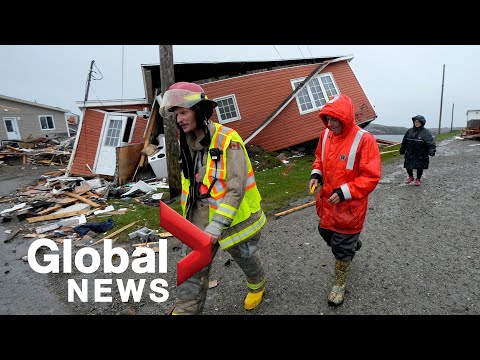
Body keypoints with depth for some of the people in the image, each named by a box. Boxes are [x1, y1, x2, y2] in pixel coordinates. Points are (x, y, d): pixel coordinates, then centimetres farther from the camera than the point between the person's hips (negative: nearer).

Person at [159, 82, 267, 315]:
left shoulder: (228, 140, -23)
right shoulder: (187, 142, -1)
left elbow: (236, 189, -26)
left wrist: (217, 225, -28)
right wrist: (188, 215, 14)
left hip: (235, 215, -4)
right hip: (201, 216, 5)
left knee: (246, 258, 21)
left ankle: (257, 286, 53)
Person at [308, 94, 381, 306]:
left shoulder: (364, 140, -21)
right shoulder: (326, 135, -1)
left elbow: (371, 177, -20)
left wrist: (344, 192, -26)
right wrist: (316, 174, -4)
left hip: (349, 206, -6)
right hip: (327, 201, 7)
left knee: (342, 248, 7)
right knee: (326, 233, 25)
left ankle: (340, 284, 32)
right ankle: (351, 244, 58)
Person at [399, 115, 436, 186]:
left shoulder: (426, 133, -10)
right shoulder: (409, 131, 3)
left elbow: (431, 143, -19)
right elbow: (404, 142, 13)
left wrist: (432, 151, -33)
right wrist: (402, 150, 17)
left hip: (420, 156, -3)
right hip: (410, 154, 3)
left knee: (420, 167, 9)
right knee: (408, 166, 7)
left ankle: (418, 179, 31)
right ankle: (410, 176, 34)